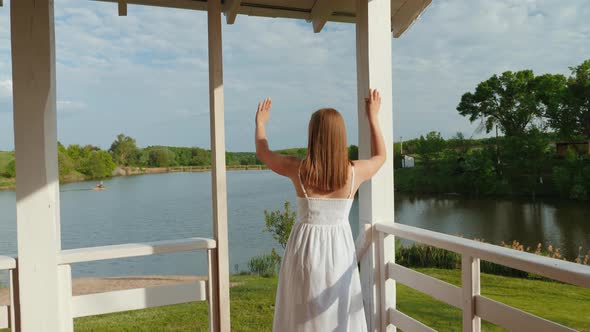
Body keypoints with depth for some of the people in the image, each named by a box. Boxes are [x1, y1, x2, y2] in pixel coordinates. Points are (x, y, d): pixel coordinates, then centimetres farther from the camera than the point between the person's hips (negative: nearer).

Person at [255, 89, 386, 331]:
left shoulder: (298, 170, -11)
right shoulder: (355, 172, -8)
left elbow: (263, 153, 9)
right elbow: (380, 156, 16)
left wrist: (260, 123, 26)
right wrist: (373, 118, 23)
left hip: (306, 248, -1)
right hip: (339, 249, 1)